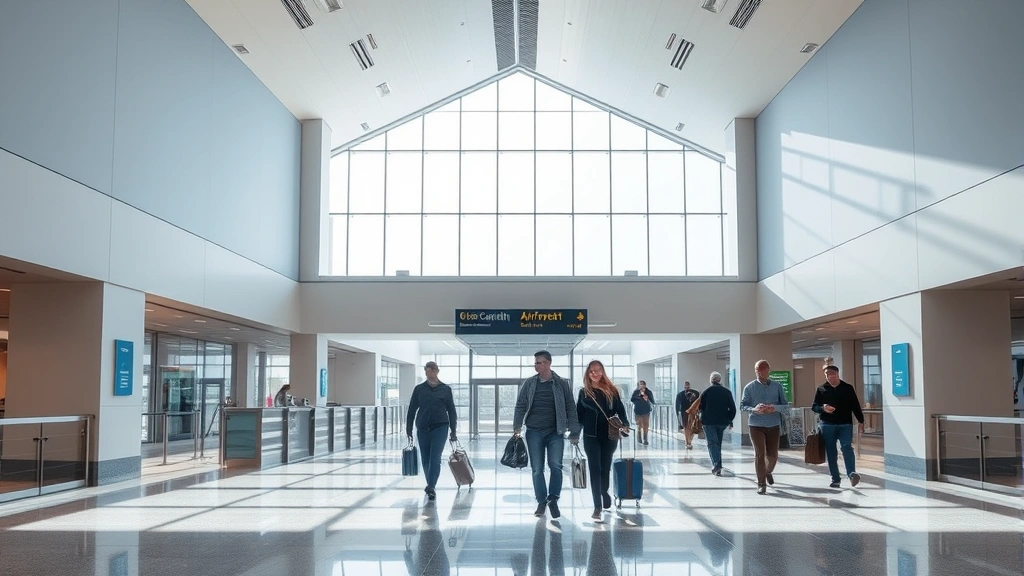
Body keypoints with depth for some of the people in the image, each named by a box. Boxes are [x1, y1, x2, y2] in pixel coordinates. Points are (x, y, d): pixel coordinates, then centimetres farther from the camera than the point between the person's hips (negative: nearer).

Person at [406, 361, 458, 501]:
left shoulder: (445, 389, 2)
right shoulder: (419, 389, 4)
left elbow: (451, 411, 5)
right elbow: (412, 410, 7)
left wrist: (453, 431, 3)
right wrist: (409, 429, 3)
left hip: (440, 427, -2)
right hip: (423, 428, 2)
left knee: (435, 458, -11)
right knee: (425, 459, 10)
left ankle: (431, 487, -13)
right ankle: (430, 485, 27)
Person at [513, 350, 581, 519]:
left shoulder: (562, 384, 0)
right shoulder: (529, 384, 3)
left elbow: (570, 409, 1)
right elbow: (520, 406, 4)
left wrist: (574, 433, -3)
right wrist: (517, 427, -6)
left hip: (555, 432, -2)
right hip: (534, 432, 2)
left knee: (555, 465, -14)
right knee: (537, 469, 4)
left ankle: (553, 499, 5)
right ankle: (541, 502, 18)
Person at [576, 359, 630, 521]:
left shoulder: (611, 390, 2)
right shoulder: (584, 392, 4)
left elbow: (620, 410, 2)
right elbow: (579, 415, 6)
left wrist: (625, 425, -14)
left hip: (610, 435, 1)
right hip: (591, 436, -1)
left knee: (605, 467, 14)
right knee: (595, 469, -3)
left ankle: (605, 491, 42)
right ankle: (597, 506, -3)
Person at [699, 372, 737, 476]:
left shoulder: (706, 392, -4)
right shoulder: (727, 392, 4)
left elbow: (700, 407, -3)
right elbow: (732, 408, 2)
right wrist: (730, 420, 12)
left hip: (709, 421, -3)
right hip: (722, 422, 3)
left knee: (712, 443, -3)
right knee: (718, 443, 16)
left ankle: (716, 464, -22)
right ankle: (718, 466, 20)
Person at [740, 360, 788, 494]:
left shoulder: (777, 386, 2)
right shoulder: (749, 387, -2)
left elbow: (785, 404, 3)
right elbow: (742, 406, -2)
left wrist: (775, 408, -18)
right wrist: (754, 409, -22)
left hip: (773, 425, 2)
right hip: (756, 425, -2)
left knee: (772, 455, 9)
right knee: (759, 454, -4)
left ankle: (768, 472, 41)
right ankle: (761, 484, 5)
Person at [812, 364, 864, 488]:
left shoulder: (848, 388, 7)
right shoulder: (821, 389, 8)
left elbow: (855, 406, 9)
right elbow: (814, 406, 8)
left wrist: (861, 421, 4)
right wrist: (823, 408, -13)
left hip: (845, 424, -1)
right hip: (827, 425, 1)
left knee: (846, 447, -20)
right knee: (831, 452, 2)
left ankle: (852, 474, -31)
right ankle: (835, 479, 6)